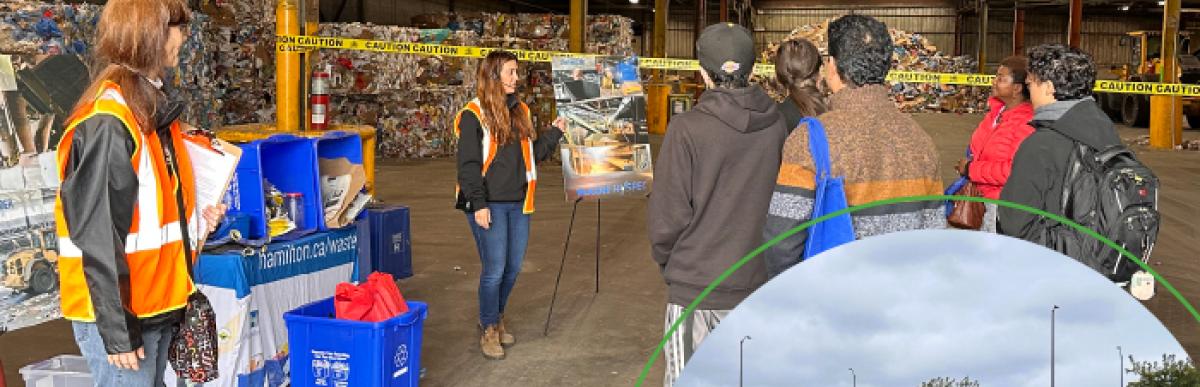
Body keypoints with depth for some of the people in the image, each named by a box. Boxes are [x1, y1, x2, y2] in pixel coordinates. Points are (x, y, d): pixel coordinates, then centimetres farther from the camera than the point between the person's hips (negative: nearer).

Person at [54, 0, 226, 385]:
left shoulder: (157, 105, 9)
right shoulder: (106, 124, -20)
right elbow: (97, 235, -21)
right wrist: (116, 328, -20)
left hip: (158, 305, 9)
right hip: (119, 313, -9)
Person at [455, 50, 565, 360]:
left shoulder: (520, 111, 12)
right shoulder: (474, 115, -8)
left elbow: (532, 154, 16)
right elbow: (468, 164, -11)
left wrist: (555, 133, 7)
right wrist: (478, 204, -16)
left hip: (518, 204, 6)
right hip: (490, 206, -6)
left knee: (513, 268, 12)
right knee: (495, 269, -3)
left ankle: (497, 318, 33)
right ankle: (489, 330, 14)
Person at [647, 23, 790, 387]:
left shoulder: (687, 128, -15)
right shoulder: (777, 126, -3)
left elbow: (667, 217, -13)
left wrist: (667, 261, 5)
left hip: (695, 287, -4)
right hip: (758, 285, 4)